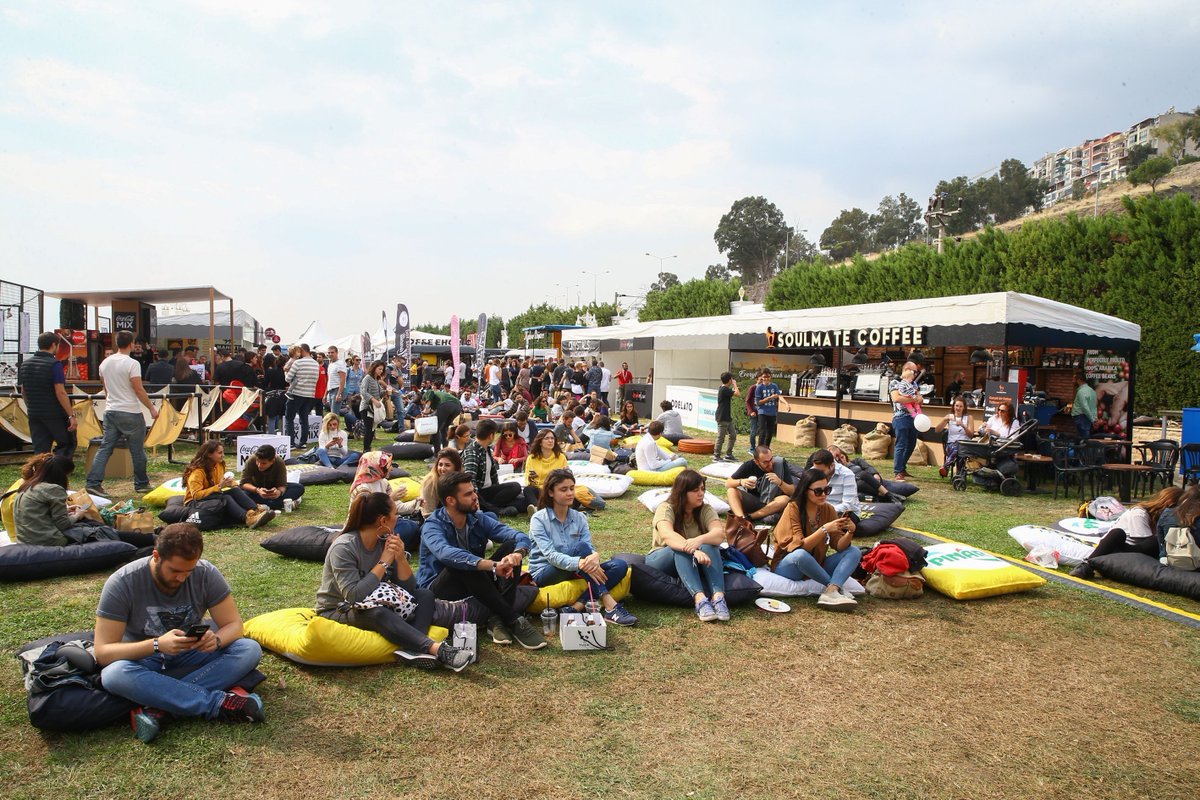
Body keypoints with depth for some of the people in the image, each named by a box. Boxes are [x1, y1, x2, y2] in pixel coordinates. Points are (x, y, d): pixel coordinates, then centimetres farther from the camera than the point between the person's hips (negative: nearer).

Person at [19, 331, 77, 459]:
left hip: (34, 415, 6)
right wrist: (71, 415, -17)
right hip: (55, 414, -6)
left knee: (40, 451, 9)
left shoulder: (25, 364, 8)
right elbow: (60, 392, -19)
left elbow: (23, 392, 15)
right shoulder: (54, 364, -14)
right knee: (67, 445, 7)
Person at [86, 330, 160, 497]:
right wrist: (152, 408, -7)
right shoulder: (132, 364, -14)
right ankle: (141, 484, 15)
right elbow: (139, 390, -15)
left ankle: (94, 483, 0)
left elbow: (105, 387, 21)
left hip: (110, 411, 6)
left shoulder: (105, 363, 8)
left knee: (105, 447, 7)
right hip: (130, 413, -6)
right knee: (137, 450, 5)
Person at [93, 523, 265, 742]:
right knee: (113, 674, -37)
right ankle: (220, 703, -34)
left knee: (250, 650, -23)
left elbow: (233, 624, -10)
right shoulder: (121, 583, -20)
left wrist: (216, 639, -35)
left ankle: (159, 709, -31)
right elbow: (102, 652, -21)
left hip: (189, 657, 2)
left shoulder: (207, 574, -15)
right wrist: (157, 645, -38)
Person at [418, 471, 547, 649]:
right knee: (461, 564, -37)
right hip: (438, 590, -5)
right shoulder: (433, 526, -17)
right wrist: (493, 565, -51)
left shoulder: (479, 520, -1)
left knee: (511, 546, -14)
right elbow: (446, 554, -41)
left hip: (475, 586, 6)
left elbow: (521, 537, -11)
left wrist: (517, 554, -37)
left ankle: (499, 619, -29)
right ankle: (514, 620, -30)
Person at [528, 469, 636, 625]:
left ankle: (578, 606, -32)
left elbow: (590, 547, -8)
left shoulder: (579, 518, 5)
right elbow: (550, 555, -23)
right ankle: (609, 606, -35)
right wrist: (580, 563, -41)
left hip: (573, 572, 6)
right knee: (580, 547, -31)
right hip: (544, 574, -5)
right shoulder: (539, 519, -10)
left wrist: (595, 556, -35)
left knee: (620, 565, -17)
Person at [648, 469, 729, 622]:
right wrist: (693, 550, -52)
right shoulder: (666, 509, -15)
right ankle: (699, 598, -50)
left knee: (708, 545, -29)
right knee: (681, 550, -35)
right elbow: (667, 535, -35)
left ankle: (718, 597, -42)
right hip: (662, 562, -3)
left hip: (693, 566, 3)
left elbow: (719, 534, -24)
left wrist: (700, 540, -47)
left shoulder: (706, 510, -6)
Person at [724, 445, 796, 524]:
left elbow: (792, 492, -10)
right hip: (751, 502, 1)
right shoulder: (749, 465, -11)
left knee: (785, 499, -32)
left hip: (771, 505, -1)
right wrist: (740, 482, -29)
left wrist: (780, 482, -30)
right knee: (731, 491, -22)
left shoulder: (781, 464, -13)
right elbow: (727, 483, -8)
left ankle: (748, 517, -30)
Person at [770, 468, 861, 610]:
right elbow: (800, 547, -25)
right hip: (788, 565, -5)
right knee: (801, 555, -39)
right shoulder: (793, 508, -17)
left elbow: (839, 546, -8)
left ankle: (830, 592, -34)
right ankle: (837, 587, -19)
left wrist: (849, 532, -28)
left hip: (816, 566, 6)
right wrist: (825, 529, -35)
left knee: (854, 552, -14)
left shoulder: (828, 509, -2)